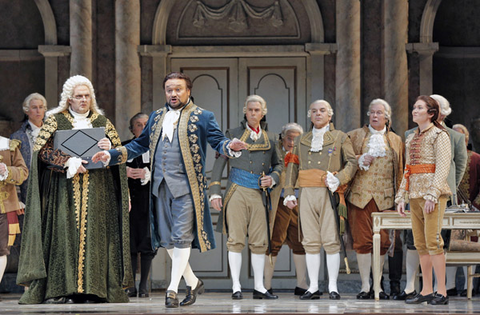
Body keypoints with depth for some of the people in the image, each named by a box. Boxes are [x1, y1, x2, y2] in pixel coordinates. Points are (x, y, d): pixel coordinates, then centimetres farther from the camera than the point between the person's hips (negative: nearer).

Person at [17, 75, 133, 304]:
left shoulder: (102, 122, 14)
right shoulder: (55, 120, 8)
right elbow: (41, 149, -2)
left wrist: (109, 148, -11)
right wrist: (68, 162, -15)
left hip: (95, 191, 2)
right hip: (63, 189, -2)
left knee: (93, 232, -5)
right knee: (63, 232, -10)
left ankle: (92, 288, -6)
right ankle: (59, 289, -11)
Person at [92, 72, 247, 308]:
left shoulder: (202, 117, 3)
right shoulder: (156, 117, 17)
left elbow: (217, 141, -5)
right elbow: (139, 145, 21)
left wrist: (231, 147, -28)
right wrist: (111, 155, 13)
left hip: (186, 187, -5)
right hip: (160, 187, 5)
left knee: (181, 237, -9)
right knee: (166, 239, 8)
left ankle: (172, 288, -2)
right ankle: (193, 282, 23)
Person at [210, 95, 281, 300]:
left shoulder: (269, 139, 16)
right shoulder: (233, 135, 8)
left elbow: (277, 165, 25)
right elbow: (219, 164, 6)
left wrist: (272, 178, 2)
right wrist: (214, 193, -2)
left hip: (258, 194, 3)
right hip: (237, 191, -3)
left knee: (259, 241, 1)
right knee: (236, 240, -6)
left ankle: (259, 287, 8)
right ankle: (236, 287, -4)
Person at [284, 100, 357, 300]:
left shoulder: (340, 138, 9)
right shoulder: (301, 141, 18)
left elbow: (352, 162, 1)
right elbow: (292, 167, 16)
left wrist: (339, 180, -15)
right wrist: (289, 193, 5)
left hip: (329, 194, -3)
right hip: (307, 194, 3)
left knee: (331, 241, -5)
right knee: (310, 242, 2)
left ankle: (333, 287, -1)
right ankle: (313, 287, 7)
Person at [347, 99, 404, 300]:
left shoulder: (395, 140, 16)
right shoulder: (356, 135, 13)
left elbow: (399, 171, 17)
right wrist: (362, 160, -7)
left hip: (385, 198, 1)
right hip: (361, 196, -1)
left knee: (383, 241, -2)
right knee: (362, 241, -6)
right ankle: (365, 285, -1)